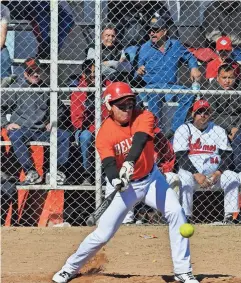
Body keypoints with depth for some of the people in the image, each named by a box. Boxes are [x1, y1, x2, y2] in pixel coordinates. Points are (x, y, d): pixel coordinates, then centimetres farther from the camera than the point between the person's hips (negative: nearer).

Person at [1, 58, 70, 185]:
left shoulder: (46, 89, 9)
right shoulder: (16, 88, 1)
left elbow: (59, 108, 23)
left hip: (42, 131, 3)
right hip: (22, 129, -3)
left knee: (65, 135, -19)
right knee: (15, 136, -37)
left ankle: (59, 170, -17)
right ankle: (31, 172, -34)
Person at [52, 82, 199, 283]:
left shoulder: (144, 117, -16)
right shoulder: (104, 134, -19)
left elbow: (140, 140, -36)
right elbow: (109, 163, -32)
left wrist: (129, 163, -55)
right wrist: (115, 180, -55)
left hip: (151, 178, 2)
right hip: (123, 185, -2)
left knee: (176, 213, -16)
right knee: (103, 234, -5)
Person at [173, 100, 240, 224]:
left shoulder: (218, 131, 9)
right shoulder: (184, 130, 1)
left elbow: (227, 156, 1)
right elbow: (180, 157, -10)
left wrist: (217, 173, -18)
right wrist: (197, 175, -22)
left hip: (214, 175, 2)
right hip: (191, 173, -2)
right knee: (184, 180, -35)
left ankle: (229, 217, -20)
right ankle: (186, 217, -29)